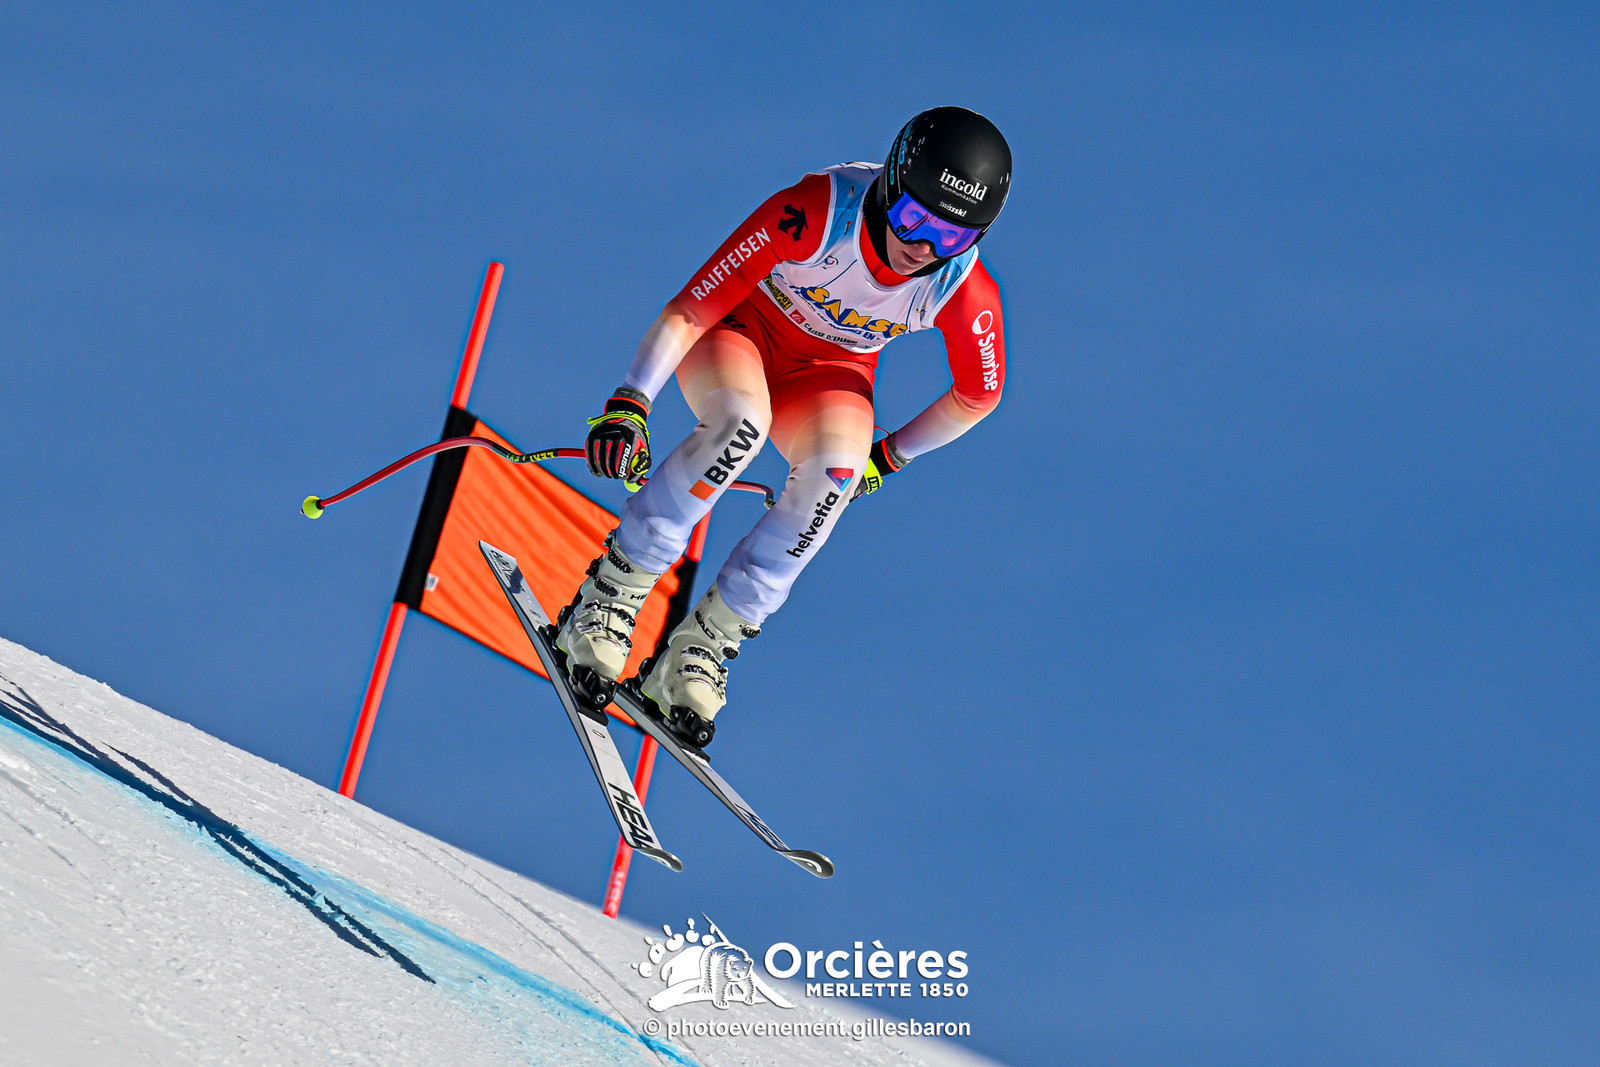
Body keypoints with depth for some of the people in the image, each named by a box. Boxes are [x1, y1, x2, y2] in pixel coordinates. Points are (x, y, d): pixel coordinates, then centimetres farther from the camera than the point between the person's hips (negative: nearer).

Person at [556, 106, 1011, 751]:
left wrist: (887, 457, 7)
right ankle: (606, 601, -26)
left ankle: (700, 649, -21)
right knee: (740, 420, -38)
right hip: (739, 331, -3)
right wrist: (628, 405, -39)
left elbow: (977, 395, -2)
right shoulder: (813, 213, -35)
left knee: (834, 472, -32)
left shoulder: (965, 293, -24)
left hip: (829, 372, 3)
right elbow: (689, 310, -30)